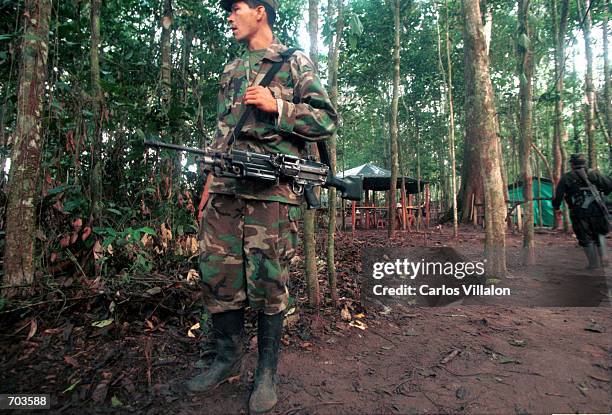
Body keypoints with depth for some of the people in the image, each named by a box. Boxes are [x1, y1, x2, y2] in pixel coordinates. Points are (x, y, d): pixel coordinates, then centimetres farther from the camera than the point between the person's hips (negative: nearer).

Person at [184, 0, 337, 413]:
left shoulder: (295, 62, 8)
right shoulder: (231, 70, 25)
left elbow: (327, 120, 1)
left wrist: (277, 106, -11)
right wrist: (210, 182, 16)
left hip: (271, 188, -6)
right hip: (226, 188, 6)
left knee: (267, 282, -1)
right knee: (217, 275, 6)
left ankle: (267, 372, 17)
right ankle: (228, 357, 27)